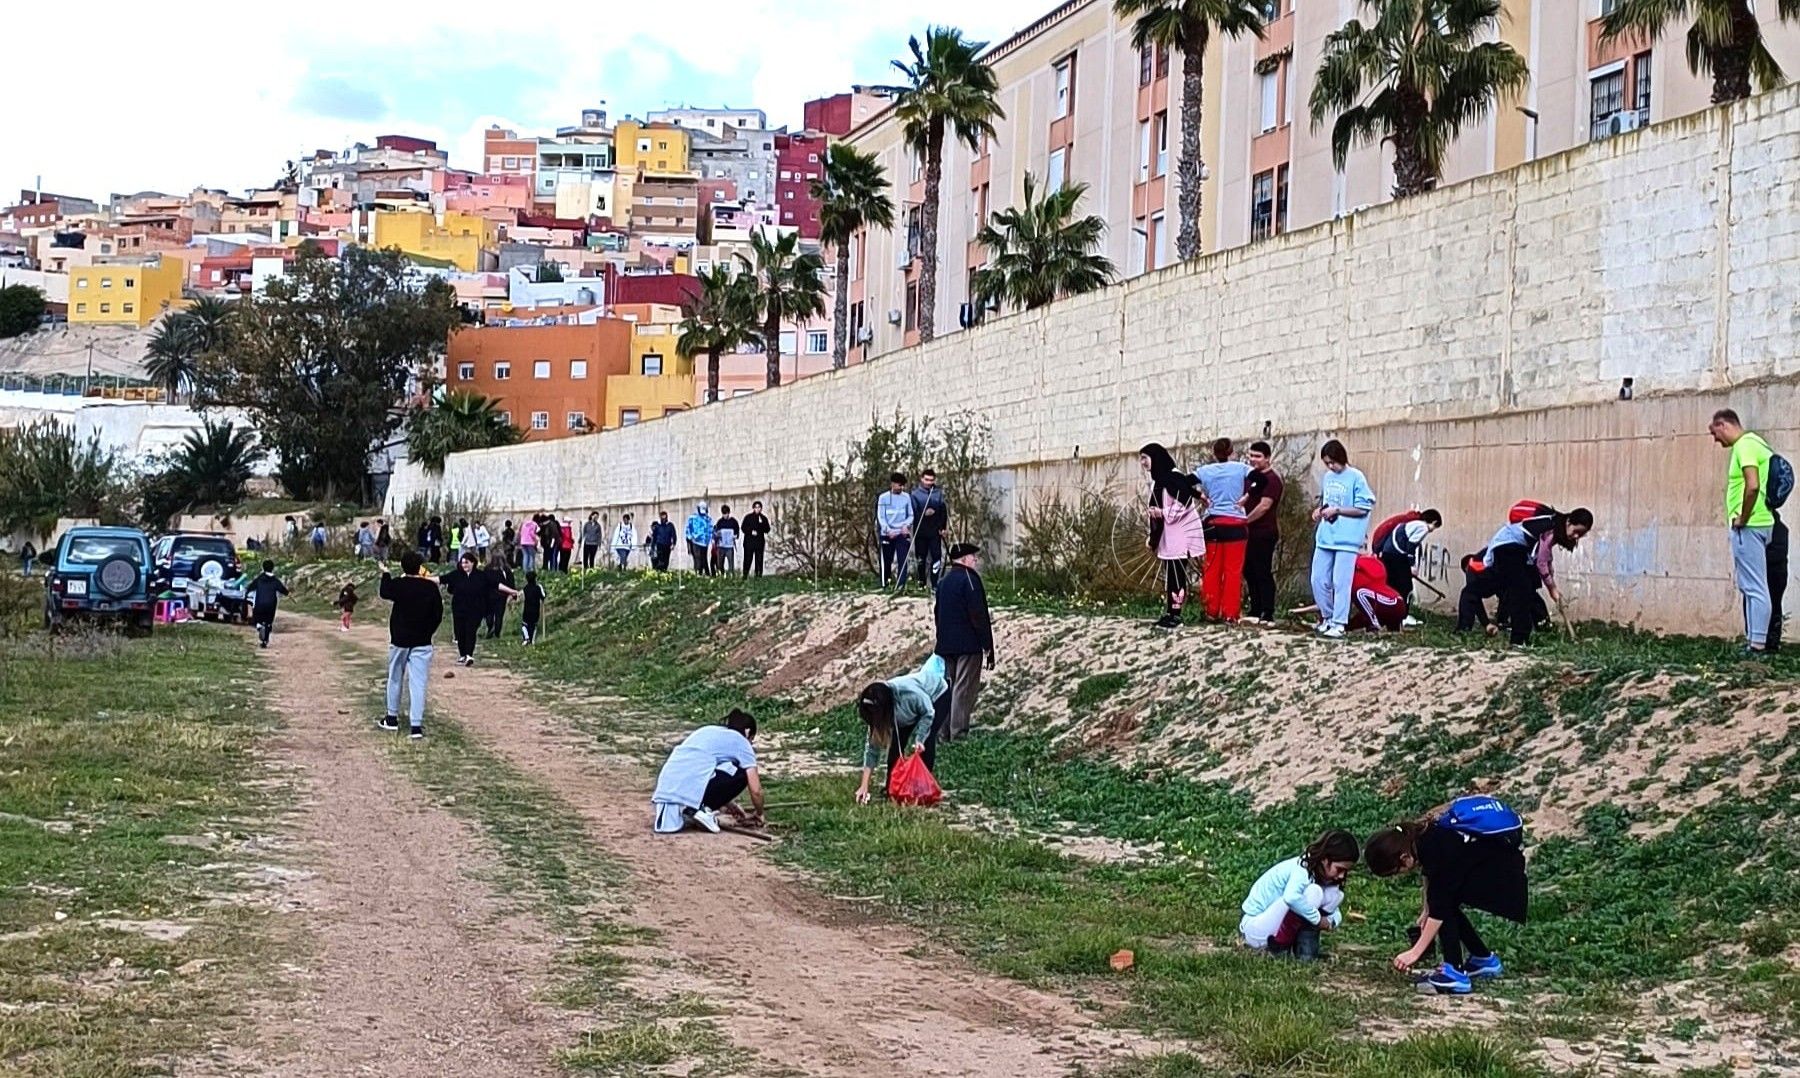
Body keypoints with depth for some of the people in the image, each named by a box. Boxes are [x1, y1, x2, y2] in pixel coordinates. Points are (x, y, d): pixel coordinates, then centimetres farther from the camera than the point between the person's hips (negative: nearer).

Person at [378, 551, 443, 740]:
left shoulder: (398, 585, -10)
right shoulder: (431, 587, -8)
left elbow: (385, 593, 13)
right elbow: (438, 615, -3)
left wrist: (385, 574, 31)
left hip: (399, 640, 0)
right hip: (422, 642, 0)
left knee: (395, 678, 18)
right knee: (418, 683, -2)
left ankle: (392, 718, 29)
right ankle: (416, 725, -6)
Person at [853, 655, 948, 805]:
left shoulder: (910, 694, -46)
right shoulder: (875, 711, -27)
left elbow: (928, 713, -26)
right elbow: (872, 747, -23)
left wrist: (919, 739, -36)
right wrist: (864, 786, -27)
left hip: (937, 693, -4)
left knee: (927, 743, -18)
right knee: (896, 745, -10)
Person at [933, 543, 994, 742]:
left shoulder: (943, 581, 15)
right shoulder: (969, 579, -11)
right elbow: (979, 616, -15)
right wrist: (988, 646, -12)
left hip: (945, 645, 8)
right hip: (968, 644, -8)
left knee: (946, 687, 10)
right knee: (964, 689, -8)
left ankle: (943, 732, 11)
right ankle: (959, 733, -11)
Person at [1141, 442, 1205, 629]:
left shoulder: (1174, 476, -14)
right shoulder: (1158, 480, 15)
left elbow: (1184, 503, -19)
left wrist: (1162, 513, -28)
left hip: (1180, 533, -9)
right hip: (1167, 534, 9)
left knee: (1177, 573, -9)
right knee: (1169, 574, 9)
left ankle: (1176, 615, -8)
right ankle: (1169, 612, 11)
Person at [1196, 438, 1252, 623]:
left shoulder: (1204, 471, 3)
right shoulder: (1241, 468, -1)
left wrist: (1200, 497, 7)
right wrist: (1245, 497, -5)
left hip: (1212, 523, 2)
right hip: (1235, 524, -2)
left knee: (1212, 569, 10)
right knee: (1233, 571, 1)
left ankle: (1212, 611, 14)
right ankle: (1230, 614, 0)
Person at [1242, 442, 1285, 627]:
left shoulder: (1272, 479, -12)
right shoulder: (1251, 475, 15)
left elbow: (1264, 506, -19)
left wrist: (1245, 520, -10)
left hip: (1264, 533, -9)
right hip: (1250, 532, 9)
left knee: (1263, 574, -8)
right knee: (1249, 572, 14)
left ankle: (1268, 616, -7)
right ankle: (1255, 613, 23)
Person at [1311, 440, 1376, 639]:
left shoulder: (1356, 477, -7)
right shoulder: (1326, 477, 12)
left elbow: (1363, 509, -9)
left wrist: (1337, 510, -13)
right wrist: (1319, 510, 4)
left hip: (1346, 539, -6)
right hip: (1325, 537, 6)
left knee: (1341, 583, -6)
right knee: (1318, 580, 7)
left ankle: (1339, 623, 0)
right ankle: (1327, 616, 23)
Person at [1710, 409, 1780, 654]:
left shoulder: (1744, 445, -14)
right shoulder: (1754, 442, 17)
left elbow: (1752, 486, -26)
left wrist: (1742, 519, -16)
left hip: (1748, 526, -10)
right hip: (1760, 522, 10)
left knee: (1754, 587, -8)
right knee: (1751, 586, 14)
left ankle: (1757, 643, -6)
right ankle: (1753, 639, 18)